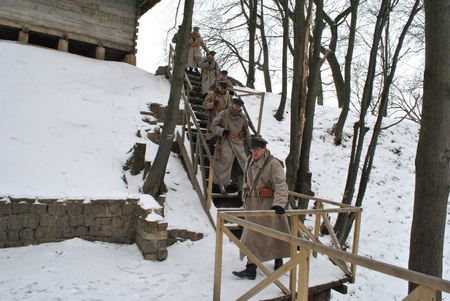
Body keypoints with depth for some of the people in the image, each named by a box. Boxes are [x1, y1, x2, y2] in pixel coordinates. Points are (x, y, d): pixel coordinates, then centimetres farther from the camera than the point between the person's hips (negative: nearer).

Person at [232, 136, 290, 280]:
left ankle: (278, 261, 23)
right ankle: (250, 269, 21)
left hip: (269, 206, -6)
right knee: (252, 236, 10)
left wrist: (279, 203, -38)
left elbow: (281, 185, -26)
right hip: (253, 205, 7)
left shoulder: (273, 164, -16)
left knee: (275, 234, 6)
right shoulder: (249, 162, 8)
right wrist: (246, 199, 21)